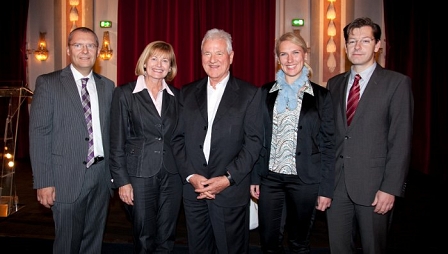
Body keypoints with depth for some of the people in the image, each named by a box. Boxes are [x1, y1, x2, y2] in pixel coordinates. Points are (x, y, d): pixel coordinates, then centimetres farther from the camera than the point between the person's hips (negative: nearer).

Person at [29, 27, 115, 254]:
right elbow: (39, 134, -8)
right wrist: (43, 182, -12)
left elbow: (112, 132, 10)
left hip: (101, 176, 4)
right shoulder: (48, 83, -3)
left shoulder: (107, 86, 9)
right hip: (67, 178, -4)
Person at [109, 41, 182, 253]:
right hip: (139, 175, -3)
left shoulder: (176, 96, 8)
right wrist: (122, 180, -8)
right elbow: (116, 141, -4)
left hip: (171, 175, 3)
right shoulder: (125, 93, -2)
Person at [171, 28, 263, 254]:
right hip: (193, 189, 3)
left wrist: (228, 178, -13)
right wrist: (191, 176, -6)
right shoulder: (187, 93, 8)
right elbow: (178, 138, 5)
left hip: (232, 191, -3)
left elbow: (253, 142, -7)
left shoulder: (249, 94, -2)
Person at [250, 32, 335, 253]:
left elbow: (328, 145, -2)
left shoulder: (321, 96, -2)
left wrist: (326, 188, -5)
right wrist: (254, 177, 3)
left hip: (305, 180, -1)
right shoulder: (265, 93, 4)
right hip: (270, 178, 2)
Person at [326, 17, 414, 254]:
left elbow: (401, 140, -8)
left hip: (373, 185, -3)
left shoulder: (397, 83, -3)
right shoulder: (334, 84, 10)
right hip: (336, 183, 4)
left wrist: (391, 188, -13)